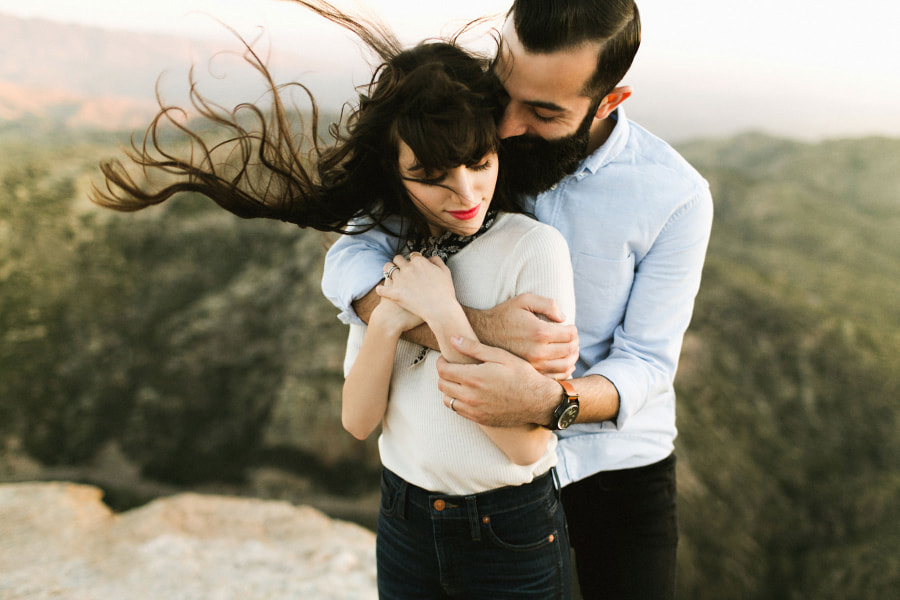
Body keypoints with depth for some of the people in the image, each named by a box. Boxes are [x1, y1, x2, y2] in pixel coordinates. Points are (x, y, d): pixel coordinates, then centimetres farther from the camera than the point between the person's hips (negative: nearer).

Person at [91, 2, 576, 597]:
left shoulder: (534, 247, -17)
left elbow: (528, 441, -20)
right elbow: (358, 420, -5)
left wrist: (444, 314, -25)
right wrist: (388, 318, -21)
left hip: (514, 540, -4)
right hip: (404, 521, 4)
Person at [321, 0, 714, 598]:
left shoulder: (676, 196, -19)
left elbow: (645, 363, -18)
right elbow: (349, 262, -20)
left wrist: (544, 402, -40)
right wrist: (477, 326, -38)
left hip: (620, 463, -1)